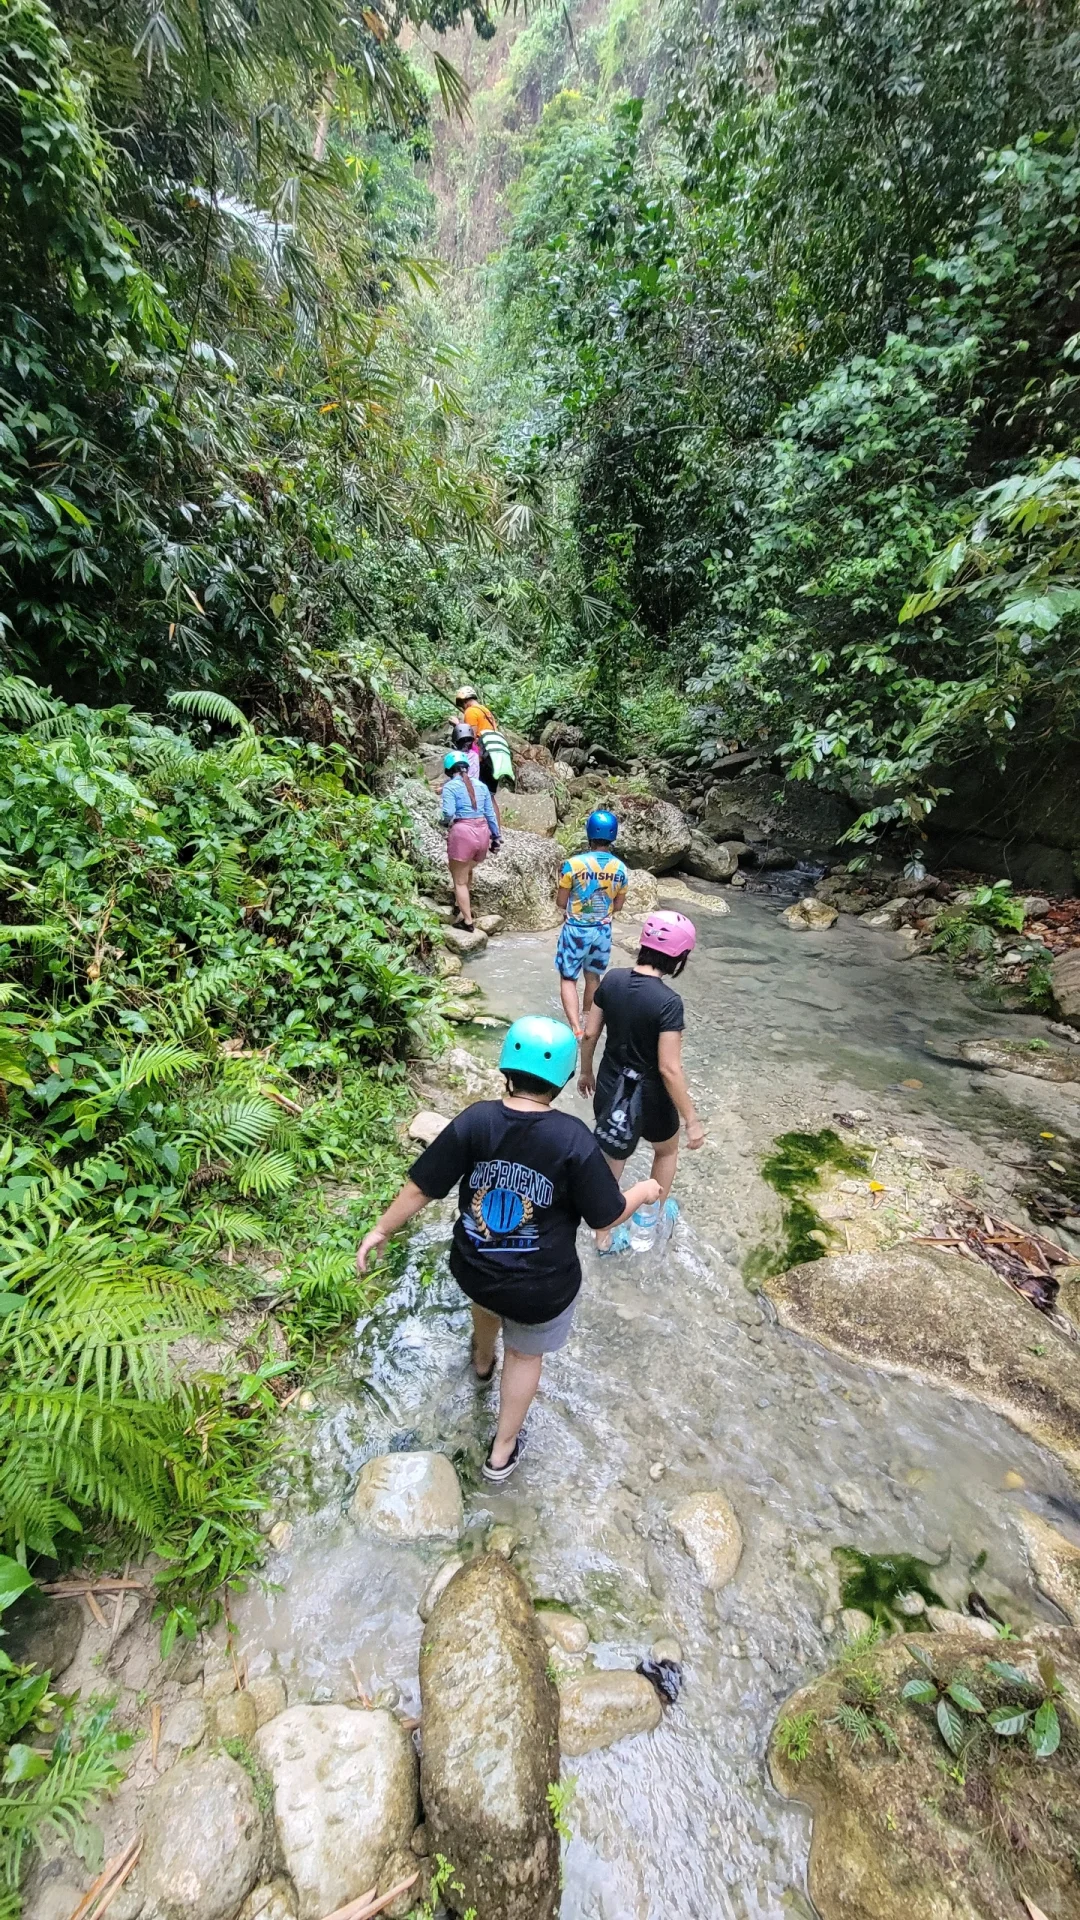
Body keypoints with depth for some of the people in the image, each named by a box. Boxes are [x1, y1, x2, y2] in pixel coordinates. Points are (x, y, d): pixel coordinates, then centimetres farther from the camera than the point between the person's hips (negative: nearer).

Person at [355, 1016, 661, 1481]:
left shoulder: (474, 1120, -20)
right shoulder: (572, 1138, -26)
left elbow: (421, 1186, -12)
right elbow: (608, 1215, -15)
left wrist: (381, 1230, 5)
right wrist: (643, 1192, 4)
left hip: (471, 1269, 4)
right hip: (540, 1287, -3)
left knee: (487, 1298, 39)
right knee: (525, 1355, 29)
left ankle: (482, 1360, 70)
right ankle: (502, 1451, 49)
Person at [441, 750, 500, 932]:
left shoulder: (450, 786, -3)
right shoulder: (481, 786, 13)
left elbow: (448, 813, -14)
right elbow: (490, 814, 13)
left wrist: (445, 821, 7)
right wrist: (496, 836, 19)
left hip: (462, 833, -6)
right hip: (483, 832, 6)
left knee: (460, 880, 7)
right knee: (468, 870, 29)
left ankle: (467, 921, 9)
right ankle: (464, 907, 40)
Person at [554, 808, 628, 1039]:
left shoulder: (573, 864, -17)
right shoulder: (620, 868, -5)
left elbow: (561, 902, -9)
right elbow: (618, 906, 4)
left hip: (576, 930, -4)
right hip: (603, 930, 4)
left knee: (568, 979, 7)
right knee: (593, 977, 21)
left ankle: (576, 1028, -3)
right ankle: (586, 1018, 38)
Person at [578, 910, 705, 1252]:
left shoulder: (613, 978, -11)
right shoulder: (668, 1001, -27)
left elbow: (589, 1033, -2)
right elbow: (669, 1068, -25)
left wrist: (586, 1071, 15)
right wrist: (692, 1120, -14)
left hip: (610, 1089, 4)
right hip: (648, 1097, -4)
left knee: (611, 1162, 24)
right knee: (667, 1149, 30)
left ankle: (604, 1237, 40)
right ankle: (655, 1212, 52)